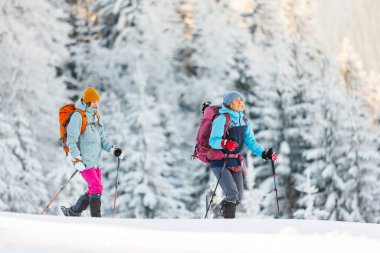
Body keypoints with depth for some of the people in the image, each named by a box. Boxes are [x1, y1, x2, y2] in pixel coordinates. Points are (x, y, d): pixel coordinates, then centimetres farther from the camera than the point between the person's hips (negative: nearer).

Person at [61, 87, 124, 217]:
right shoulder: (78, 116, -11)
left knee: (93, 191, 10)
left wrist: (112, 149, 5)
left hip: (96, 160, 8)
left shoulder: (96, 116, 14)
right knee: (97, 188, -16)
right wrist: (76, 159, -23)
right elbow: (71, 140, -15)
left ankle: (72, 212, 24)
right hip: (84, 160, -8)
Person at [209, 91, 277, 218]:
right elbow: (212, 141, -19)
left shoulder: (244, 120, 7)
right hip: (220, 162, -7)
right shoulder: (222, 119, -15)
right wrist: (225, 143, -38)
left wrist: (264, 154, -7)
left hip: (235, 161, 7)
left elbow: (250, 141, 6)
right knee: (232, 194, -19)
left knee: (238, 198, 9)